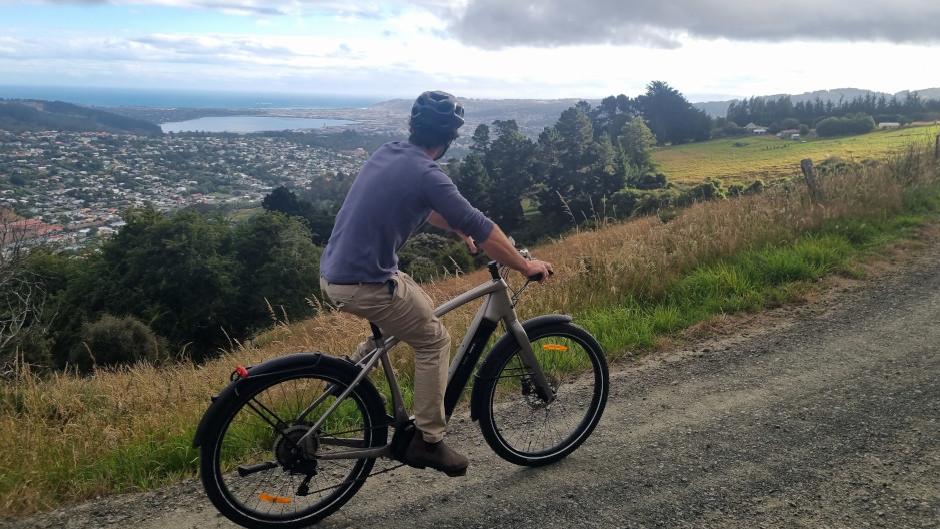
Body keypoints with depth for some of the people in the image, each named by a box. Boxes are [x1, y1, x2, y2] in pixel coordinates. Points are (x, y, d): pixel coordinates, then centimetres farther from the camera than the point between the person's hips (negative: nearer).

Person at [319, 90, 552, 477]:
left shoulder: (387, 154, 9)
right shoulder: (427, 175, -16)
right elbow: (483, 231, -13)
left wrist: (456, 229, 33)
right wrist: (525, 266, -1)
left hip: (333, 273, 9)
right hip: (364, 285, -9)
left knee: (418, 307, 28)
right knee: (434, 341, 8)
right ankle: (427, 441, 14)